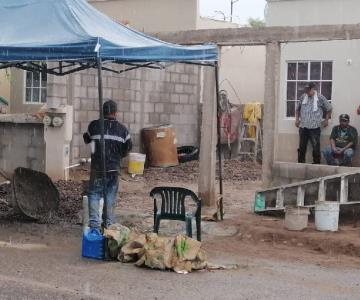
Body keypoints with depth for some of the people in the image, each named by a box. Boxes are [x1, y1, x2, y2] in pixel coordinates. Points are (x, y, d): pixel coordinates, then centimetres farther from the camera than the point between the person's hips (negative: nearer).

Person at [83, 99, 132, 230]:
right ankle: (108, 223, 17)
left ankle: (94, 223, -7)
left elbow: (87, 139, 12)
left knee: (94, 194, 5)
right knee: (110, 195, 12)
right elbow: (128, 147, 8)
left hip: (97, 168, -2)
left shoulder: (94, 126, -5)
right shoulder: (122, 129, 1)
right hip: (114, 168, 2)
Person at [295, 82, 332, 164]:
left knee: (316, 147, -4)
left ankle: (317, 164, 4)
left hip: (315, 127, -4)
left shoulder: (320, 98, -2)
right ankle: (300, 163, 16)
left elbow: (329, 109, 9)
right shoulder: (303, 97, 8)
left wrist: (326, 120, 6)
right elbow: (297, 109, 22)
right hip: (303, 127, 4)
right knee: (302, 147, 8)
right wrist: (297, 119, 13)